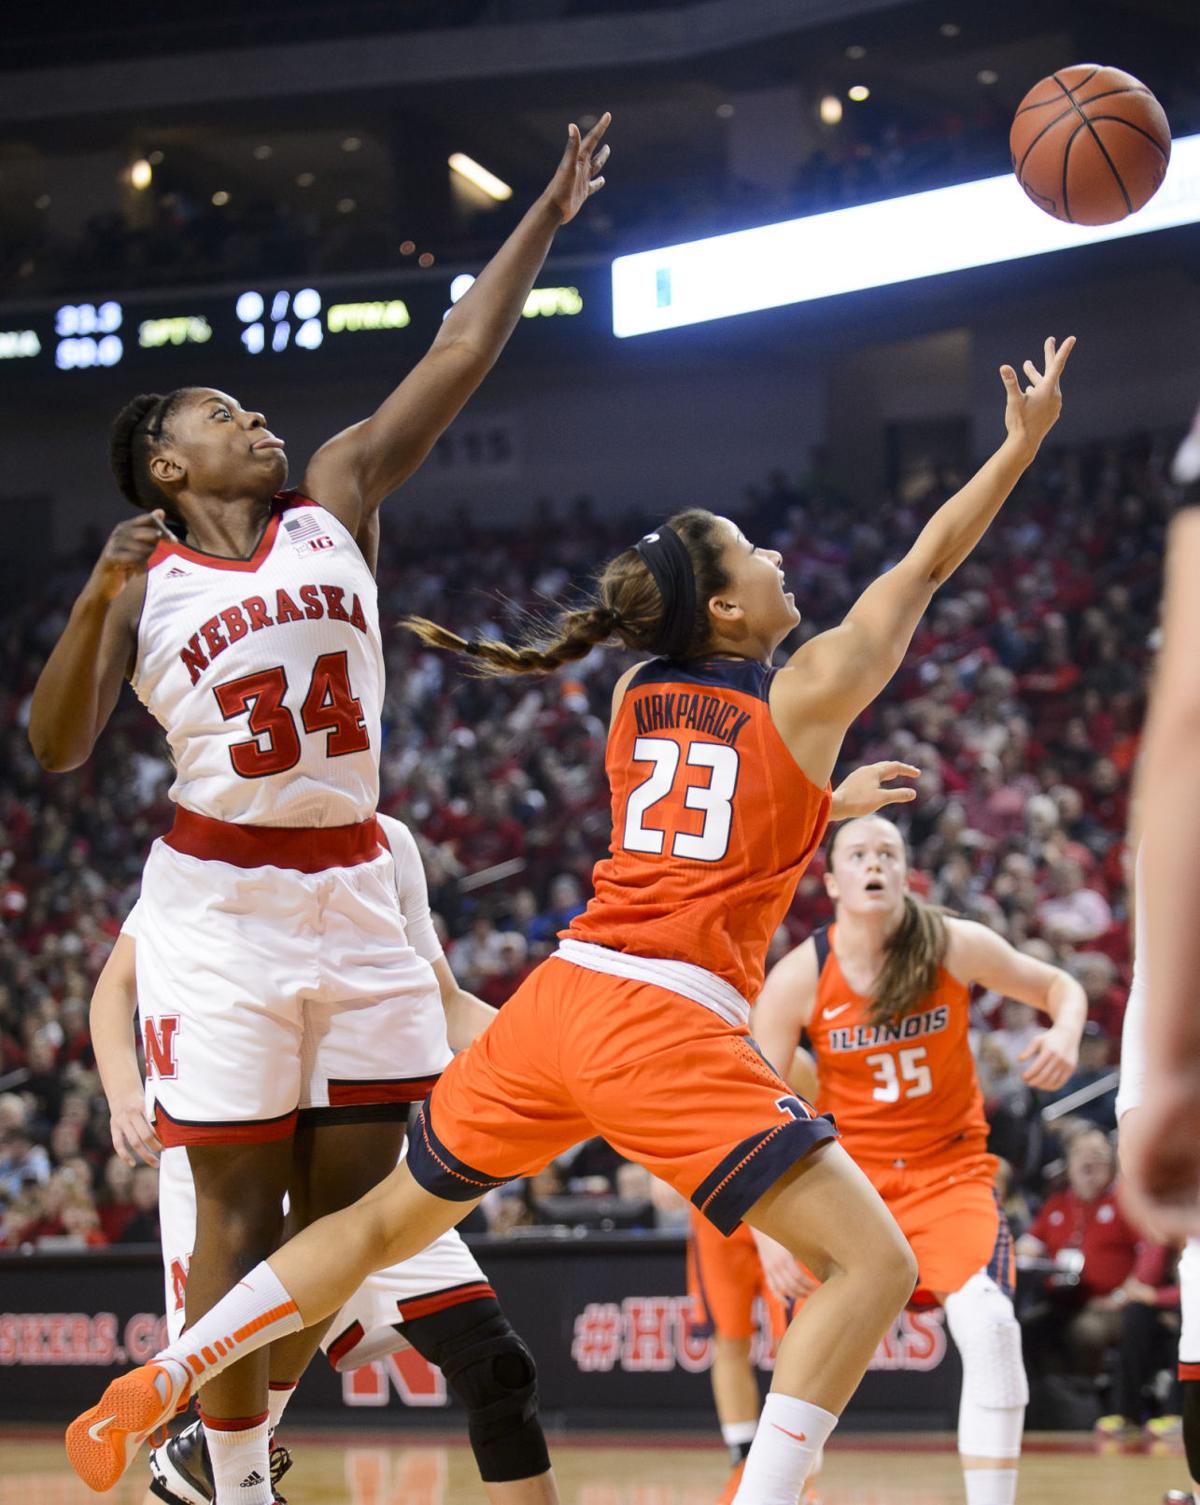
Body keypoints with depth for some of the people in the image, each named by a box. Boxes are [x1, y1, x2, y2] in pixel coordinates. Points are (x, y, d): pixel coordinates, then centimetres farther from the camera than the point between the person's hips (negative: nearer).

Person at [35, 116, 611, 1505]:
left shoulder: (335, 503, 10)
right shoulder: (145, 579, 3)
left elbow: (459, 355, 8)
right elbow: (54, 748, -6)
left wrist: (547, 216, 5)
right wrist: (100, 598, -17)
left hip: (353, 894, 4)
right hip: (218, 907, -4)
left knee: (348, 1208, 5)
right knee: (239, 1217, -3)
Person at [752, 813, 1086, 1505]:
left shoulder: (956, 946, -11)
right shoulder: (798, 978, -13)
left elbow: (1060, 986, 5)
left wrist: (1066, 1036, -20)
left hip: (949, 1173, -1)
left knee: (989, 1328, -23)